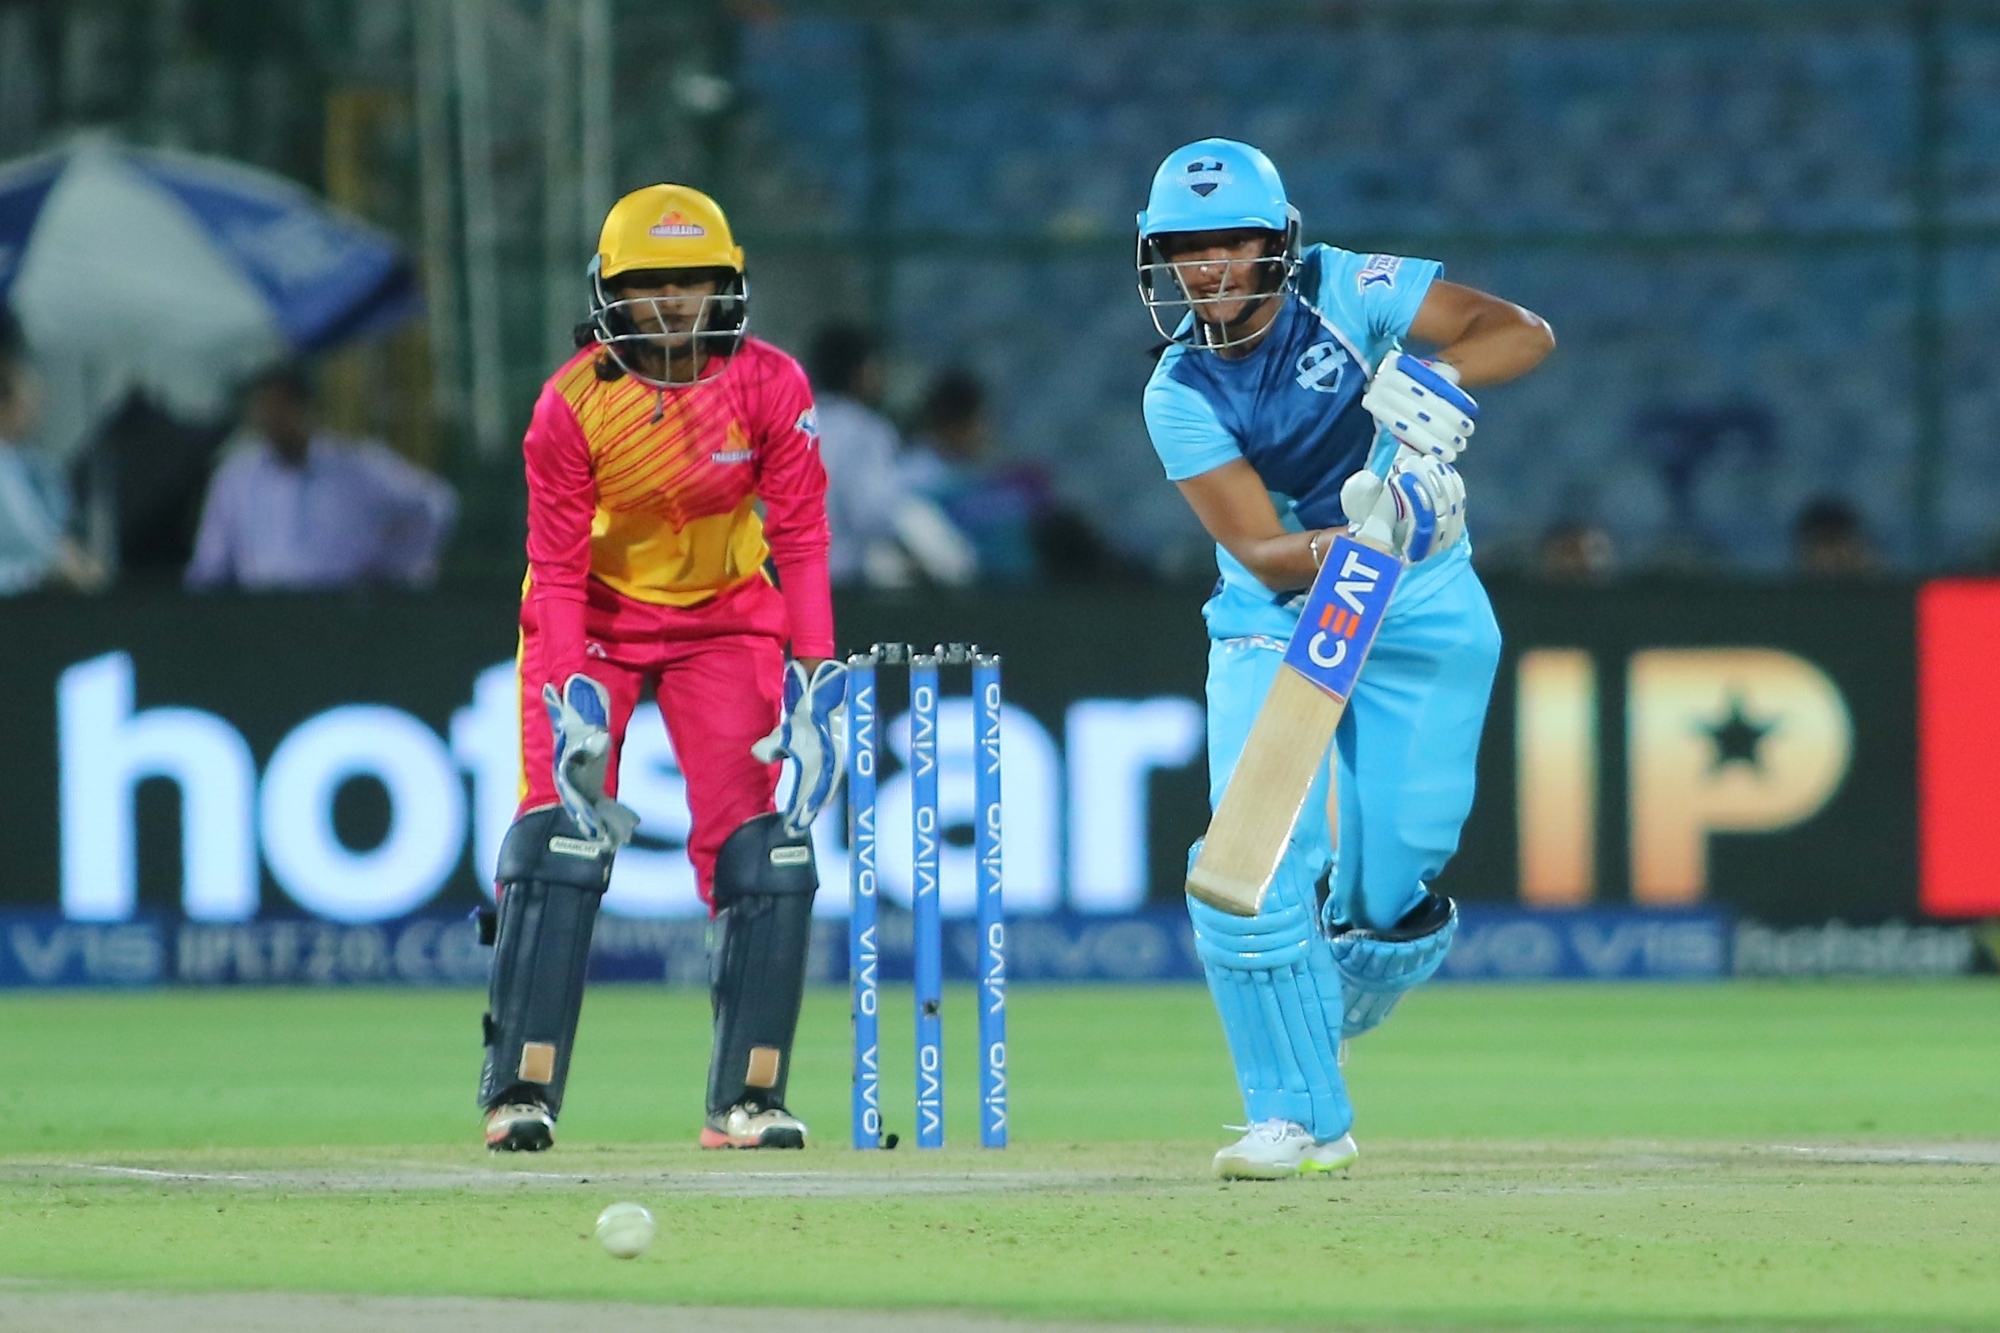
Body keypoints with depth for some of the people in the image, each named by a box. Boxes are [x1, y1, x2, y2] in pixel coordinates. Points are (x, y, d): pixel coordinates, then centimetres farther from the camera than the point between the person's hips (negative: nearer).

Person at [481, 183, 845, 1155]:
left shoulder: (769, 386, -16)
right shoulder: (573, 402, -19)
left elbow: (801, 542, -13)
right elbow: (557, 566, -16)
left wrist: (814, 679, -22)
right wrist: (572, 702, -27)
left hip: (723, 619, 1)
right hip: (594, 618, -1)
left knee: (759, 849, -9)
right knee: (559, 836, -13)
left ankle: (745, 1098, -3)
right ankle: (520, 1094, -12)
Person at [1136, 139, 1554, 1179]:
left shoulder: (1348, 293, -12)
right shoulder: (1181, 394, -11)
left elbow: (1524, 333, -17)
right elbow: (1260, 551, -19)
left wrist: (1433, 377, -36)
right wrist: (1349, 543, -39)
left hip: (1423, 611, 0)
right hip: (1275, 619, 0)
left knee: (1391, 888, -5)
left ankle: (1324, 1018, 30)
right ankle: (1300, 1115, -5)